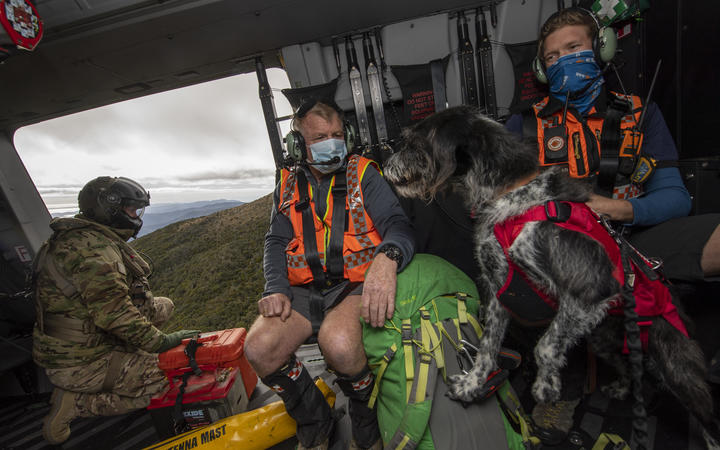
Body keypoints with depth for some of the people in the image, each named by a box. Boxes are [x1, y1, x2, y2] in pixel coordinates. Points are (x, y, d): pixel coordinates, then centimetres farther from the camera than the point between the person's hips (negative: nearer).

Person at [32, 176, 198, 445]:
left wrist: (156, 307, 10)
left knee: (165, 305, 11)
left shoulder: (86, 238, 11)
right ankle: (75, 404, -6)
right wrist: (160, 341, -25)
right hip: (80, 365, -10)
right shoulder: (92, 248, -24)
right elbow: (112, 312, -30)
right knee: (172, 382, -14)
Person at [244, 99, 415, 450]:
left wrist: (387, 257, -34)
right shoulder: (288, 187, 14)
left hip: (356, 285, -3)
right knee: (259, 349, -19)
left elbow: (397, 223, -10)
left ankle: (366, 420, 4)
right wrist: (276, 289, -8)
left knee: (339, 343, -33)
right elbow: (275, 242, 11)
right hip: (305, 290, 4)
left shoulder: (363, 174, 3)